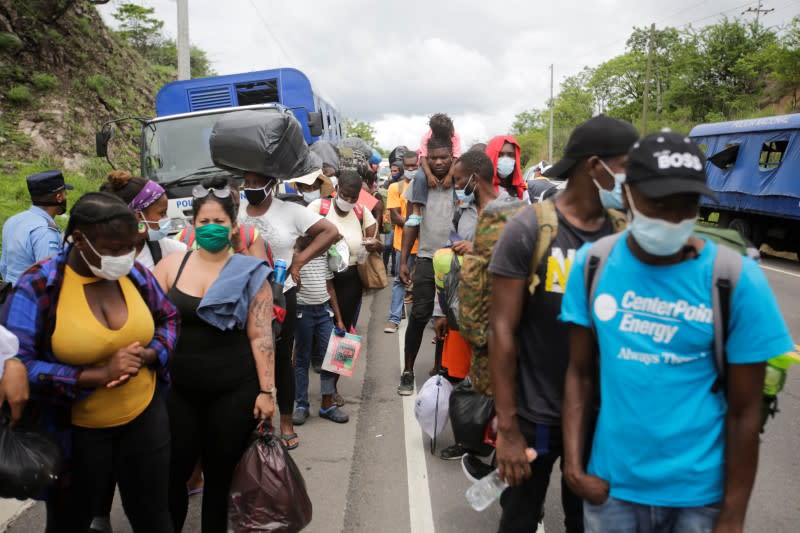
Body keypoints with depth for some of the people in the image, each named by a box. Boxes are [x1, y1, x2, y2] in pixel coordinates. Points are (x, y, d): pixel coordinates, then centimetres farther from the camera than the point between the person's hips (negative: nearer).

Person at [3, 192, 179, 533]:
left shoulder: (135, 274, -6)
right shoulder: (39, 286, -17)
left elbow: (169, 318, 9)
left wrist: (147, 356, -13)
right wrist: (99, 374, -26)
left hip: (145, 417, 3)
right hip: (76, 432, -2)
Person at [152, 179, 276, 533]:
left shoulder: (250, 273, -4)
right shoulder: (169, 266, 1)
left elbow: (260, 335, -5)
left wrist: (266, 390, -8)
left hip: (234, 390, -1)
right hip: (178, 389, 2)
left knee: (221, 475, 13)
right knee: (172, 472, 11)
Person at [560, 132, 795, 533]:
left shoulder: (737, 280, -13)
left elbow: (744, 412, -8)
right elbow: (580, 372, 0)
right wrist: (573, 463, -7)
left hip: (701, 492, -1)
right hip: (611, 483, 2)